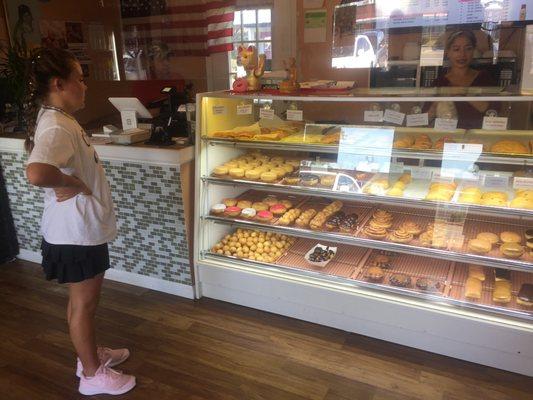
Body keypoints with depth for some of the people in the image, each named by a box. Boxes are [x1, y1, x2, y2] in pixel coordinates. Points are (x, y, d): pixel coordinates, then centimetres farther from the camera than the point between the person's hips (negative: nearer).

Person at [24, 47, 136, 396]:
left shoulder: (61, 120, 7)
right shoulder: (56, 127, -25)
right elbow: (36, 173, -43)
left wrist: (73, 184, 7)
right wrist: (73, 185, -26)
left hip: (84, 227, 9)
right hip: (75, 232, -9)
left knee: (85, 298, 23)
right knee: (83, 303, 7)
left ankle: (91, 354, 43)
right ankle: (93, 375, 27)